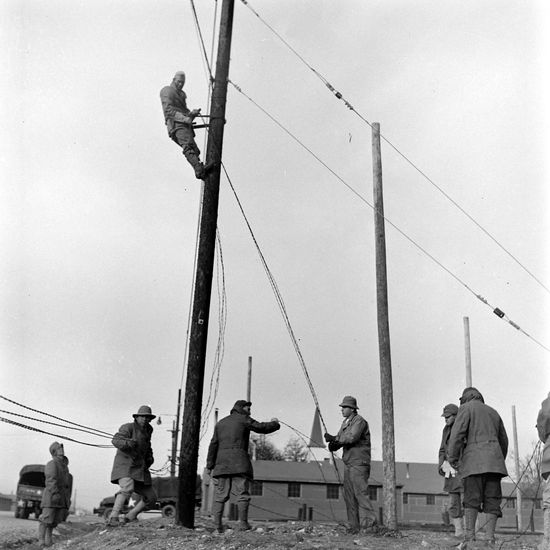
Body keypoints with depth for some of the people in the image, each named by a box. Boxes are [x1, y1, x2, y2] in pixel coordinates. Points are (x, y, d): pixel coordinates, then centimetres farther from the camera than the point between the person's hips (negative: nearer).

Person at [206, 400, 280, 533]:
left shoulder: (221, 423, 22)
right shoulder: (243, 420, 5)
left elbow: (213, 445, 16)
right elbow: (262, 427, 3)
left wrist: (210, 465, 14)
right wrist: (275, 423, 23)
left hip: (221, 462, 5)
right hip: (239, 462, -5)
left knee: (221, 494, 3)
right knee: (242, 493, -4)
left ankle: (217, 524, -5)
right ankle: (243, 523, -9)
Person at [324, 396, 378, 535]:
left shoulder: (359, 421, -9)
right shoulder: (345, 423, 18)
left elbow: (352, 437, -24)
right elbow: (339, 440, 13)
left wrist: (334, 439, -16)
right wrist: (333, 443, -9)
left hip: (359, 463, -9)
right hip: (348, 463, 9)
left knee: (361, 493, -14)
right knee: (349, 496, 6)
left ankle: (371, 524, -14)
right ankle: (354, 526, 9)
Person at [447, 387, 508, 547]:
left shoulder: (467, 408, 7)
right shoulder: (493, 412, 26)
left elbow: (457, 433, -7)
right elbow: (504, 440, 30)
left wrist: (452, 457, -7)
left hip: (474, 461, -5)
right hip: (494, 461, 5)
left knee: (472, 499, -7)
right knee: (492, 500, 2)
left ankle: (469, 537, -16)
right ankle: (490, 537, -6)